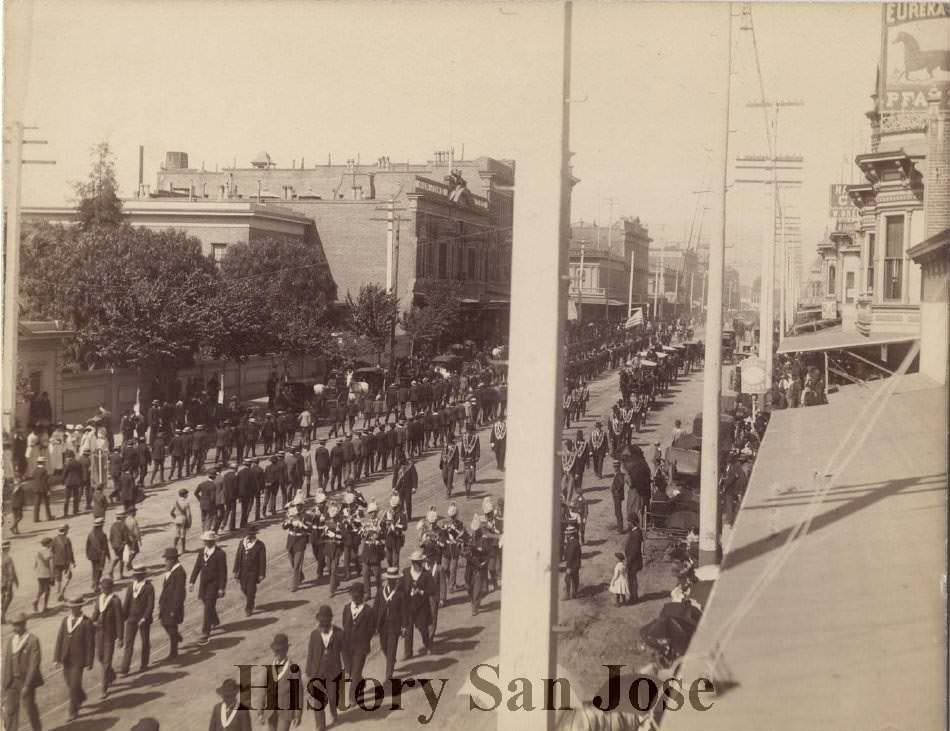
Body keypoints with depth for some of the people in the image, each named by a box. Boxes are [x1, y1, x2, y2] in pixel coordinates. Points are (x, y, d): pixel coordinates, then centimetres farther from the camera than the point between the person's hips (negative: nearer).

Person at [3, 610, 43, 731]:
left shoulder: (33, 641, -15)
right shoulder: (9, 639, 1)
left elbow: (34, 664, -18)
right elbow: (6, 661, 6)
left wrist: (27, 685, -21)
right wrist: (4, 683, 6)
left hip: (27, 680, -4)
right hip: (11, 680, 4)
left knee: (29, 707, 12)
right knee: (9, 709, 3)